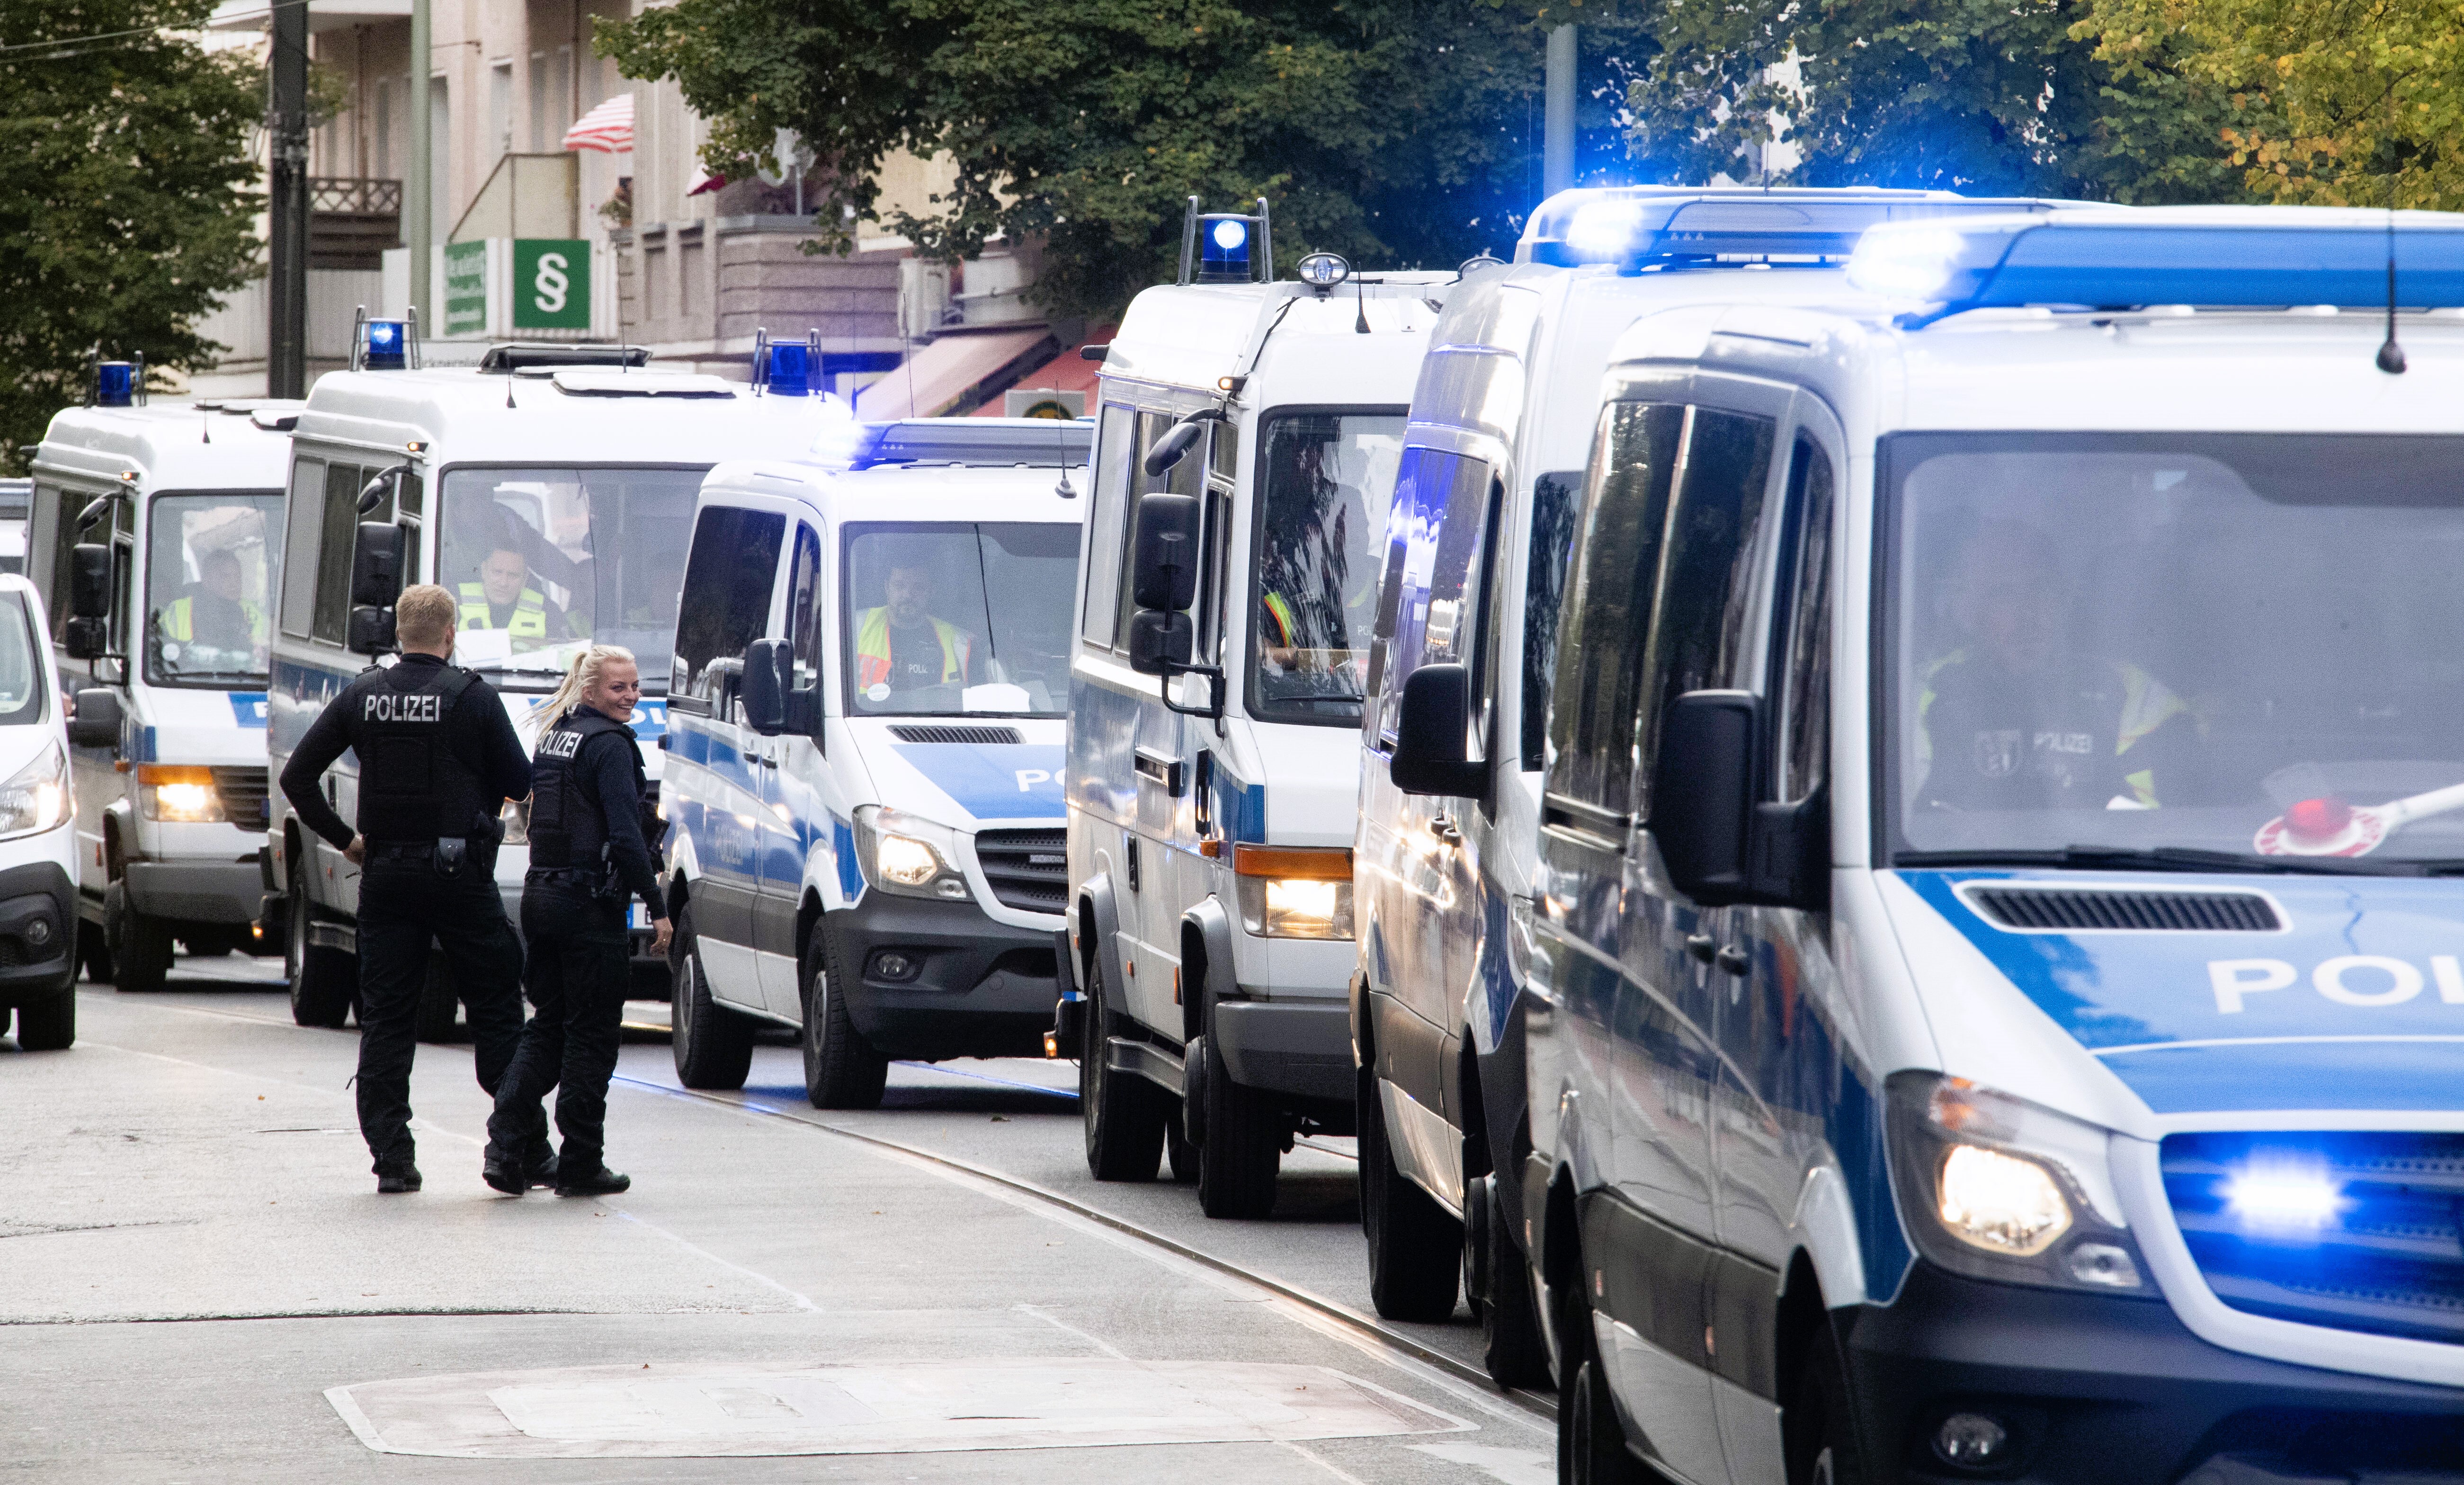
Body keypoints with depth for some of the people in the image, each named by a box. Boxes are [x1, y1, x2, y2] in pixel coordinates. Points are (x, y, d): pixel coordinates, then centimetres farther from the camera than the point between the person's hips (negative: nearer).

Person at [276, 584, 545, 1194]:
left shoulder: (362, 696, 2)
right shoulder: (473, 697, -6)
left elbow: (297, 777, 2)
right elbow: (520, 783, -3)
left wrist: (344, 838, 10)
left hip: (385, 871, 3)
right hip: (459, 868, -2)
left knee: (385, 1020, 6)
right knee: (496, 1012, 6)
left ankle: (392, 1155, 0)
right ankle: (526, 1150, 6)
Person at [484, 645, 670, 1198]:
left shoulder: (554, 735, 13)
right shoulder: (609, 745, -12)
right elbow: (625, 836, -19)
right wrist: (658, 906, -14)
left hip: (541, 896, 8)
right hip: (590, 901, -8)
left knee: (547, 1027, 13)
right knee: (593, 1034, 1)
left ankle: (504, 1147, 1)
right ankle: (581, 1164, 5)